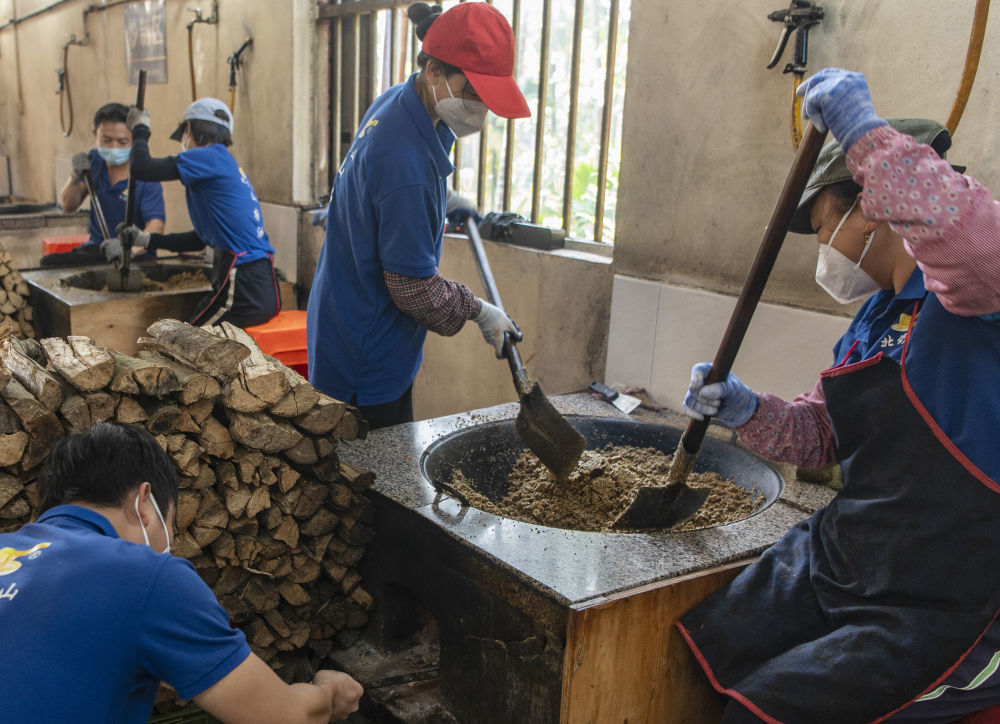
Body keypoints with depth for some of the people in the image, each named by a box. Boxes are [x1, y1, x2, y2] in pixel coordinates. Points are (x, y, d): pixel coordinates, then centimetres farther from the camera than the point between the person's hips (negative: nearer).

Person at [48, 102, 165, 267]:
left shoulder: (146, 178, -14)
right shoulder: (93, 160, 6)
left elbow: (155, 226, -26)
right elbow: (68, 207, 5)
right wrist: (75, 178, -16)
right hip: (96, 248, 5)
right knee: (49, 262, -16)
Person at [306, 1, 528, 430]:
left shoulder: (396, 102, 2)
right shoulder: (406, 163, -29)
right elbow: (415, 288, -21)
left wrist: (443, 207, 20)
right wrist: (477, 311, -9)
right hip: (367, 359, -10)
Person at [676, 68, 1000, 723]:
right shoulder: (877, 315, 14)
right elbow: (820, 434, 18)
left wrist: (864, 131, -35)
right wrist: (745, 411, -1)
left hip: (939, 612, -8)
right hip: (834, 564, 8)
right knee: (688, 660, -2)